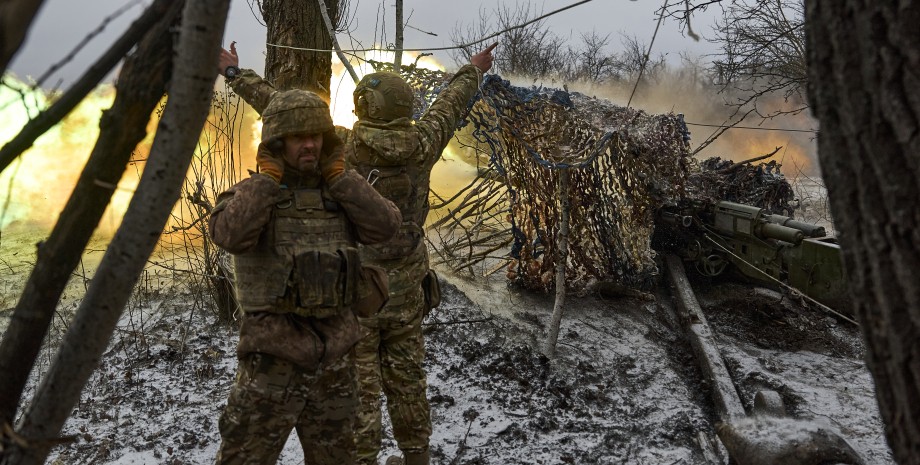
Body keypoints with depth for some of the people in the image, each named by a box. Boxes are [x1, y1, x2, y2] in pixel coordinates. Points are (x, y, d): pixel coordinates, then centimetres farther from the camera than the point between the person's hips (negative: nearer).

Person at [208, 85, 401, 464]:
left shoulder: (338, 195, 8)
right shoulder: (250, 194, -4)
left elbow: (385, 226, -8)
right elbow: (230, 235, -26)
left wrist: (339, 175, -7)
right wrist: (268, 176, -17)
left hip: (334, 357, 4)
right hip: (275, 357, -4)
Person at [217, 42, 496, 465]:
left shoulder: (340, 146, -16)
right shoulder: (420, 146, -7)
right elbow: (450, 105, 12)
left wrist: (235, 72, 5)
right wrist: (473, 71, 30)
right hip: (405, 288, 4)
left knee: (358, 386, 6)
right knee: (406, 378, 18)